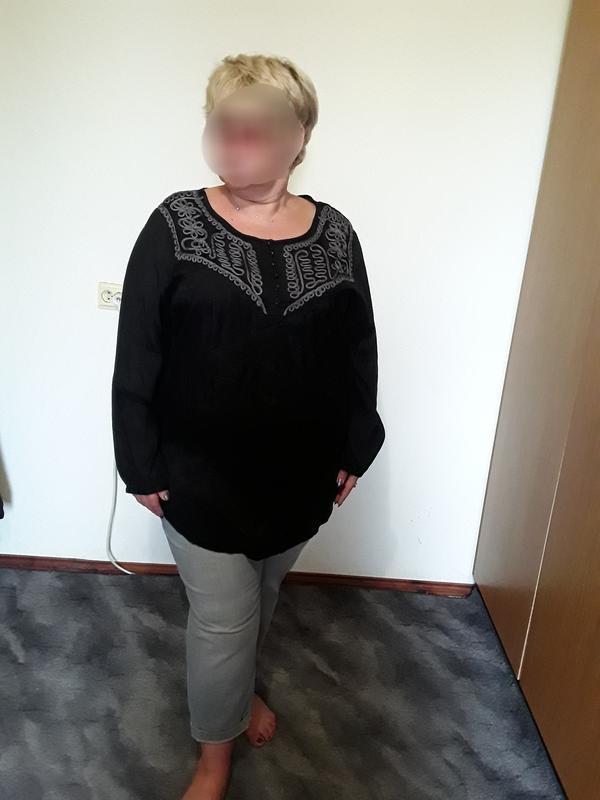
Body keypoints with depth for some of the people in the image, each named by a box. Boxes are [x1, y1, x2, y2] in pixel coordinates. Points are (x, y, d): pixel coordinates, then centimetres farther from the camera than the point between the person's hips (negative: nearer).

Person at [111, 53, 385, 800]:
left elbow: (358, 354, 4)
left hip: (299, 472, 3)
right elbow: (136, 355, -8)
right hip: (201, 474, -2)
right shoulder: (175, 225, -10)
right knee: (222, 617, 8)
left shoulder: (335, 234, -3)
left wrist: (354, 449, 6)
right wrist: (140, 463, -8)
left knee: (261, 598, 23)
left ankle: (239, 683, 54)